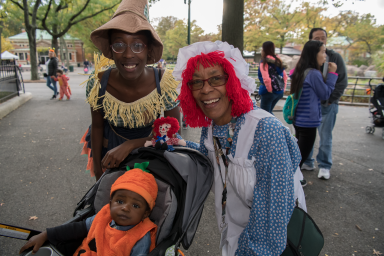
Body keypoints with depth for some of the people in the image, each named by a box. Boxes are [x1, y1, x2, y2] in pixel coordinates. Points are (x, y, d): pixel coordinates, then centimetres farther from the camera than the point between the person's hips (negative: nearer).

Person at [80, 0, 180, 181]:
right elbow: (97, 126, -6)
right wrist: (97, 170, -1)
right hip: (109, 154, 2)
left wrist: (130, 145, -31)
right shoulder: (98, 84, -21)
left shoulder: (165, 84, -27)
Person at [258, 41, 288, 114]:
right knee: (268, 112, 23)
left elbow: (266, 78, -22)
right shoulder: (278, 61, 11)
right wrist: (283, 88, 16)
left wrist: (269, 90, -9)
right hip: (279, 92, 8)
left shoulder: (264, 62, -11)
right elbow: (285, 76, 13)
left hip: (268, 93, -8)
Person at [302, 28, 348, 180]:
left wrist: (330, 100, -8)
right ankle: (307, 163, 24)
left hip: (327, 105, -2)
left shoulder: (334, 57, 0)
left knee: (325, 137, 4)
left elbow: (342, 82, 0)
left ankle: (324, 166, 18)